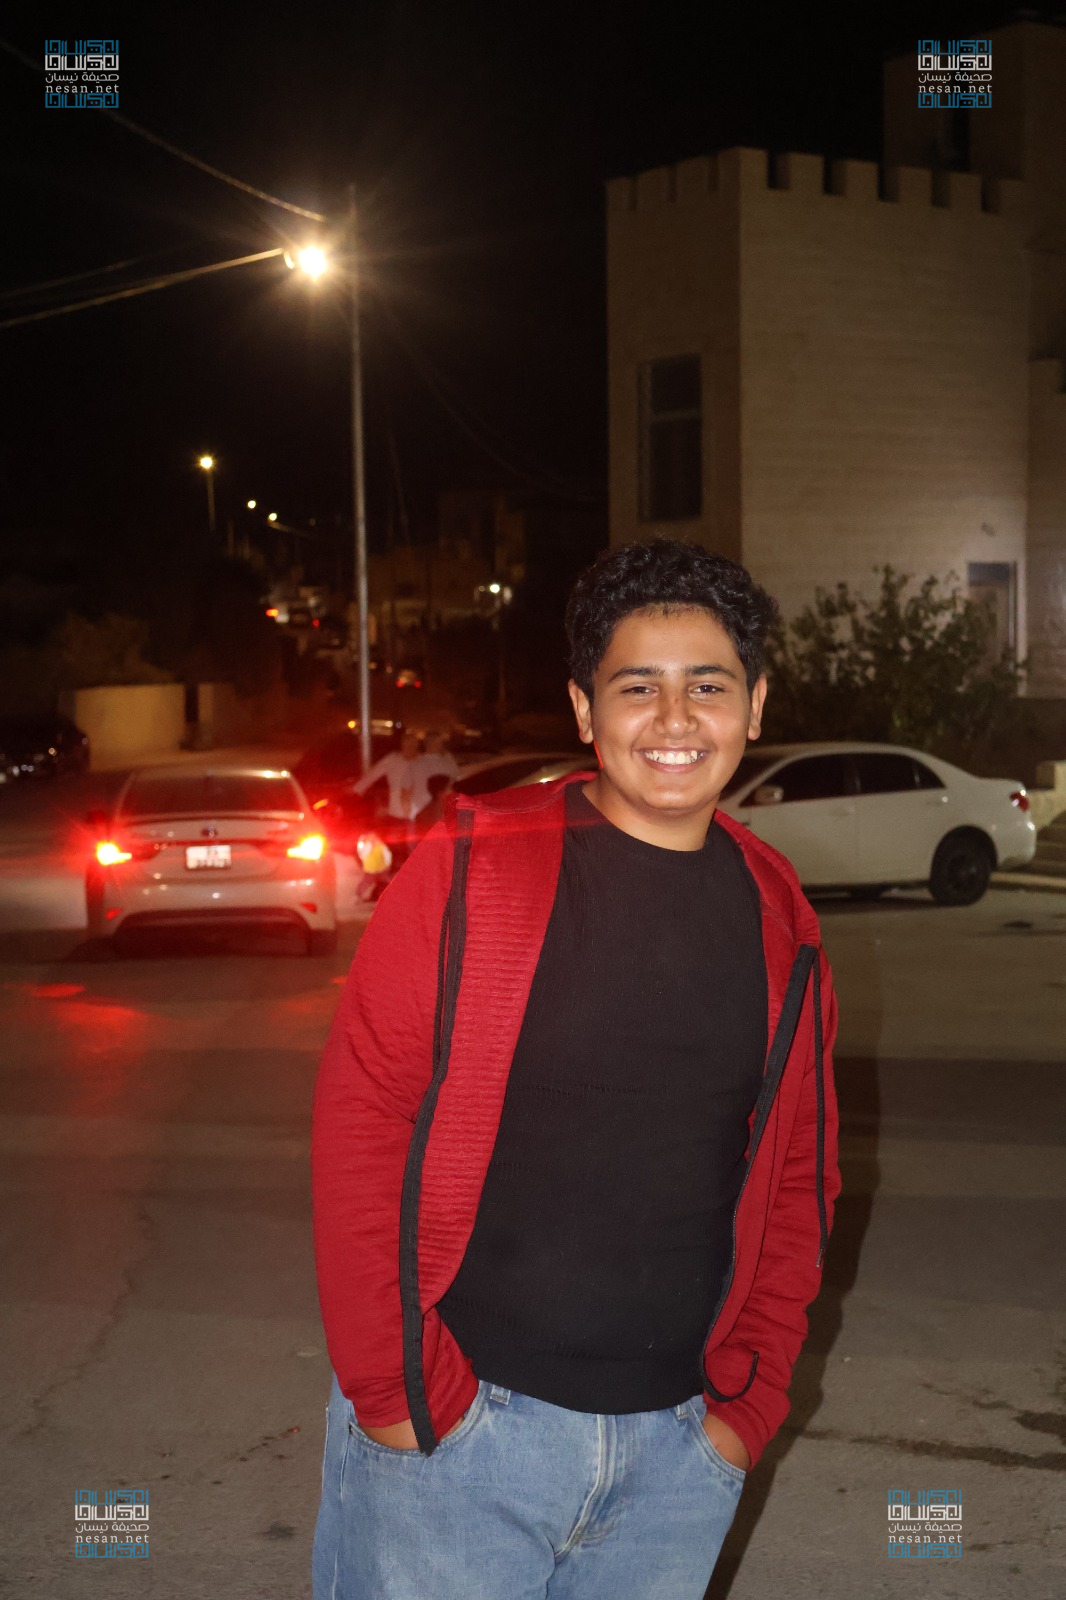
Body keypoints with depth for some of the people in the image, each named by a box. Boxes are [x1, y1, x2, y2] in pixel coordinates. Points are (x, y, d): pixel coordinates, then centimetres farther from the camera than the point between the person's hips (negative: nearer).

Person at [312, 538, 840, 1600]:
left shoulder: (778, 923, 4)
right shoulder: (471, 869, -8)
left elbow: (799, 1173, 10)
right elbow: (359, 1117, -9)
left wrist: (750, 1401, 4)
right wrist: (390, 1384, -11)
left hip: (678, 1445, 4)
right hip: (447, 1428, -3)